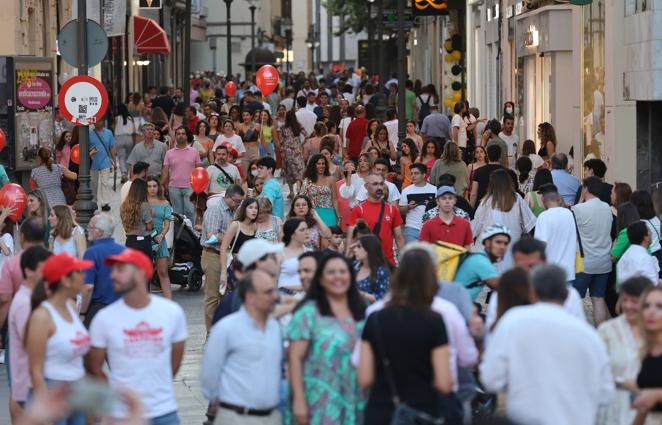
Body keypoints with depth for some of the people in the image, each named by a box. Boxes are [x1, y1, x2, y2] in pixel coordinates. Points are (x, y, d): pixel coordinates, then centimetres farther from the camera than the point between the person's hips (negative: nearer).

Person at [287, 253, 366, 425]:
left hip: (356, 403, 5)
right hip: (322, 404, -5)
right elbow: (295, 358, -7)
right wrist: (299, 399, -13)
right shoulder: (309, 312, -3)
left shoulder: (362, 313, 12)